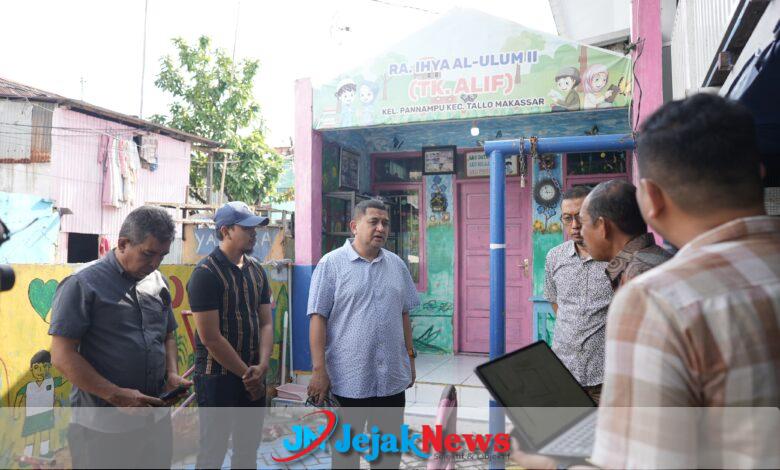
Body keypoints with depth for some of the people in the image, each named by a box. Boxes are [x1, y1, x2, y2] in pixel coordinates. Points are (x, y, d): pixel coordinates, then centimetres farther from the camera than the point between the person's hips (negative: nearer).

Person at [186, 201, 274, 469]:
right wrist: (246, 373, -11)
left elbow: (266, 323, 6)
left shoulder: (256, 270, 7)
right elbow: (210, 338, -17)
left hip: (254, 378, 6)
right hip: (218, 378, -6)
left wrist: (262, 367, -9)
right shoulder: (206, 273, -13)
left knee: (248, 448, 17)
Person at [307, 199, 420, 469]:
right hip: (348, 378, -4)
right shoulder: (331, 263, -8)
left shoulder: (397, 265, 7)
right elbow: (318, 318, -10)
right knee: (345, 448, 12)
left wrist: (410, 356, 11)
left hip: (392, 377, 4)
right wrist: (319, 370, -13)